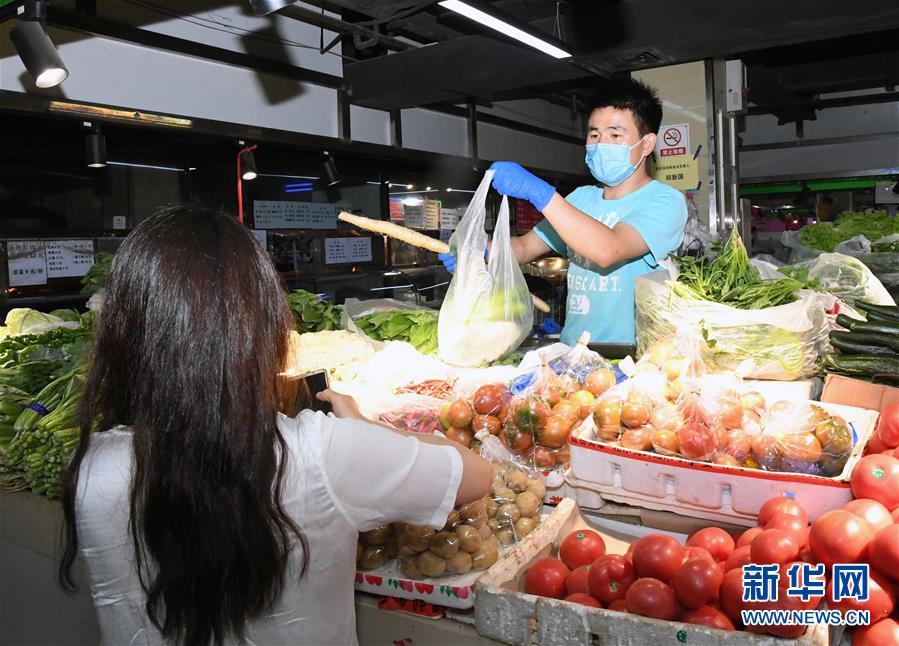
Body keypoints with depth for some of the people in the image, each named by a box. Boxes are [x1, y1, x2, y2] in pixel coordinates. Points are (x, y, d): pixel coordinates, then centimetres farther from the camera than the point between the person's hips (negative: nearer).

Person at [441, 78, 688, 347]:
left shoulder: (664, 201, -5)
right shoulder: (581, 198, 18)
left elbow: (607, 251, -23)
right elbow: (525, 246, 16)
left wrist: (539, 193, -26)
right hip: (571, 352, 6)